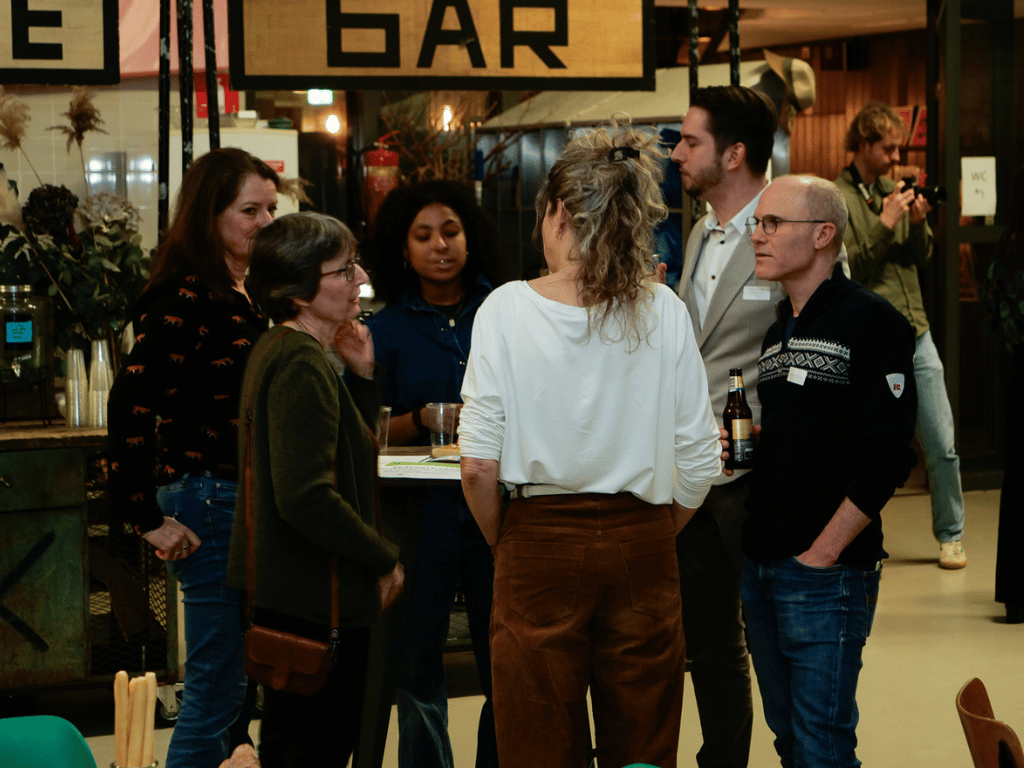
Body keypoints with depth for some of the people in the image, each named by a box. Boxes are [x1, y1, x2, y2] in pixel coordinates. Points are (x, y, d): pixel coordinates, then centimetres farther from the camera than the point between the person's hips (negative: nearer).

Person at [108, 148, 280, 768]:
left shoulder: (252, 293, 12)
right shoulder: (186, 298, -16)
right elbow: (131, 403, -22)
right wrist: (148, 518, -19)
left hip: (252, 500, 9)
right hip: (210, 502, -9)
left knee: (243, 681, 16)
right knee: (217, 689, -3)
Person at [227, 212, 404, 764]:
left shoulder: (277, 349, 11)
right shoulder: (302, 365, -21)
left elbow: (347, 446, 20)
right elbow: (307, 497, -28)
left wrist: (362, 374, 6)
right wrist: (384, 559, -17)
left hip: (282, 589, 11)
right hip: (318, 596, -11)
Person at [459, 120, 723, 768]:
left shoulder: (507, 309, -8)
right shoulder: (664, 313, -3)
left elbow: (479, 465, -10)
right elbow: (700, 463, -2)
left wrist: (502, 543, 6)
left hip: (540, 546, -2)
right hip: (642, 550, 2)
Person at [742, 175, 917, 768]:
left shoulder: (871, 321, -9)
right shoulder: (776, 331, 15)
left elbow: (886, 457, -15)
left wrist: (822, 554, -16)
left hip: (828, 572, -8)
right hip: (760, 572, 8)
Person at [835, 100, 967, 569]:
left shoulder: (895, 189, 11)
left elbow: (921, 260, 15)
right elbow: (843, 271, -12)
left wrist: (918, 224, -4)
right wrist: (884, 224, -17)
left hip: (917, 337, 5)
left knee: (942, 447, 5)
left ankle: (950, 535, 19)